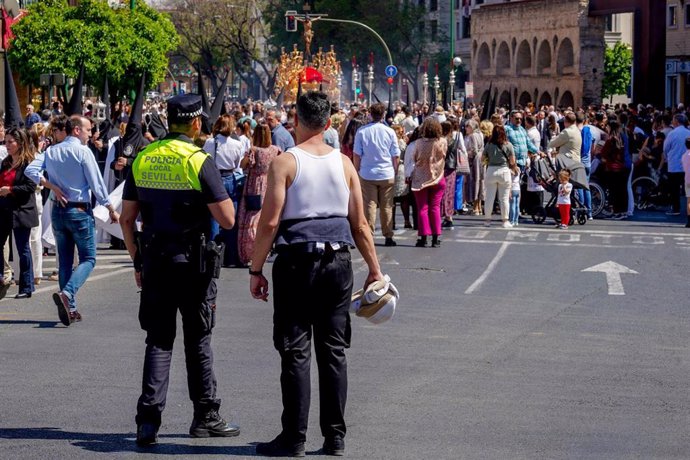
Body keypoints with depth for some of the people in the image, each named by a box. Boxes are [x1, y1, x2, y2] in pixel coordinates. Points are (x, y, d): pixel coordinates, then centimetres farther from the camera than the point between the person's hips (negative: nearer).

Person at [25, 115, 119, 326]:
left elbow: (30, 170, -5)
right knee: (88, 258, 1)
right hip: (80, 210, -6)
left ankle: (69, 309, 11)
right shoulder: (83, 152, -11)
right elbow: (96, 184, -11)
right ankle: (67, 293, -23)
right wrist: (111, 210, -2)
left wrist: (52, 186, -4)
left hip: (58, 210, 6)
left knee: (65, 260, 12)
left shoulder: (51, 151, 6)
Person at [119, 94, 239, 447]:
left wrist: (137, 260, 16)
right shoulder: (199, 161, -11)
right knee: (198, 341, 10)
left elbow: (127, 217, 8)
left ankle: (148, 420, -4)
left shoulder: (142, 159, 4)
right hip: (193, 262, -3)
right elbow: (227, 219, -13)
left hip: (154, 261, 3)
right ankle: (205, 417, 19)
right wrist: (223, 195, 7)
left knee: (158, 341, 6)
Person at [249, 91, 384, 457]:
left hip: (297, 260, -4)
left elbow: (269, 222, -10)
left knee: (296, 351, 0)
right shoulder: (343, 163, 5)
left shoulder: (285, 163, -7)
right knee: (334, 350, 8)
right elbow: (360, 224, 6)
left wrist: (256, 269, -3)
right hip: (338, 261, 4)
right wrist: (374, 270, 14)